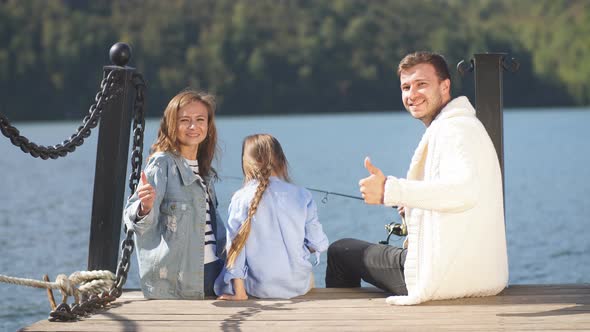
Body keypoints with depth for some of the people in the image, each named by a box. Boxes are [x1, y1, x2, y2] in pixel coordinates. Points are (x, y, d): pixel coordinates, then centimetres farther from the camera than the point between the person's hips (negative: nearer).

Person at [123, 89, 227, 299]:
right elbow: (133, 216, -18)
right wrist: (145, 208, -38)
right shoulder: (162, 163, -7)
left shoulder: (205, 170, 16)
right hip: (176, 278, -7)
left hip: (211, 271, 7)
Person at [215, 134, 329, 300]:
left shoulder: (240, 198, -6)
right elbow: (318, 244, 1)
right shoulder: (302, 195, -3)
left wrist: (239, 292, -2)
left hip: (259, 289, -2)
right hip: (299, 286, 2)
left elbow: (235, 246, -7)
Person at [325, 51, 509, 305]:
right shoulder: (465, 125, 18)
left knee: (339, 251, 8)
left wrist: (390, 191, -35)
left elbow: (465, 190, -35)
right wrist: (415, 207, 19)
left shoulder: (456, 128, -16)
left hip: (447, 274, -11)